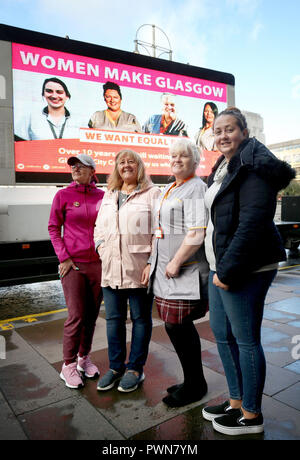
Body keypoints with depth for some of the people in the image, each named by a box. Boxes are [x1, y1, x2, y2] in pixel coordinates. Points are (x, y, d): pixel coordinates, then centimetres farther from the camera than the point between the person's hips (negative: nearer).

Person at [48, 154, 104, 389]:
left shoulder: (102, 196, 5)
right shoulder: (63, 195, -1)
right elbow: (53, 228, 1)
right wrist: (64, 257, -7)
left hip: (98, 263, 3)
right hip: (73, 264, -3)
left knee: (92, 314, 10)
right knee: (76, 316, -2)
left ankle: (84, 357, 28)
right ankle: (69, 365, 15)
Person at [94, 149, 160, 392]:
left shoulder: (152, 193, -2)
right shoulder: (109, 195, 16)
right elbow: (99, 226, 22)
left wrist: (152, 263, -14)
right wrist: (101, 247, 6)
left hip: (139, 269, -5)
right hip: (111, 269, 6)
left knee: (141, 319, 9)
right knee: (114, 319, 14)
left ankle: (136, 368, 25)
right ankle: (116, 366, 31)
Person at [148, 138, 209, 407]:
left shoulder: (196, 188, -10)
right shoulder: (169, 189, 19)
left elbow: (196, 235, -20)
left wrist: (175, 263, -18)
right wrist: (153, 262, 21)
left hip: (185, 273, -9)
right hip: (166, 270, 9)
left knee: (177, 327, -3)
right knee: (181, 327, 15)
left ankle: (195, 385, 17)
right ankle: (193, 382, 31)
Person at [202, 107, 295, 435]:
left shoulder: (254, 167, -12)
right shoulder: (223, 168, 18)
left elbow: (252, 222, -22)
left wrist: (228, 270, -20)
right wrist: (220, 268, 15)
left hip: (244, 269, -10)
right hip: (221, 266, 10)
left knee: (245, 340, 2)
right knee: (222, 334, 16)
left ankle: (251, 415, 22)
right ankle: (236, 401, 34)